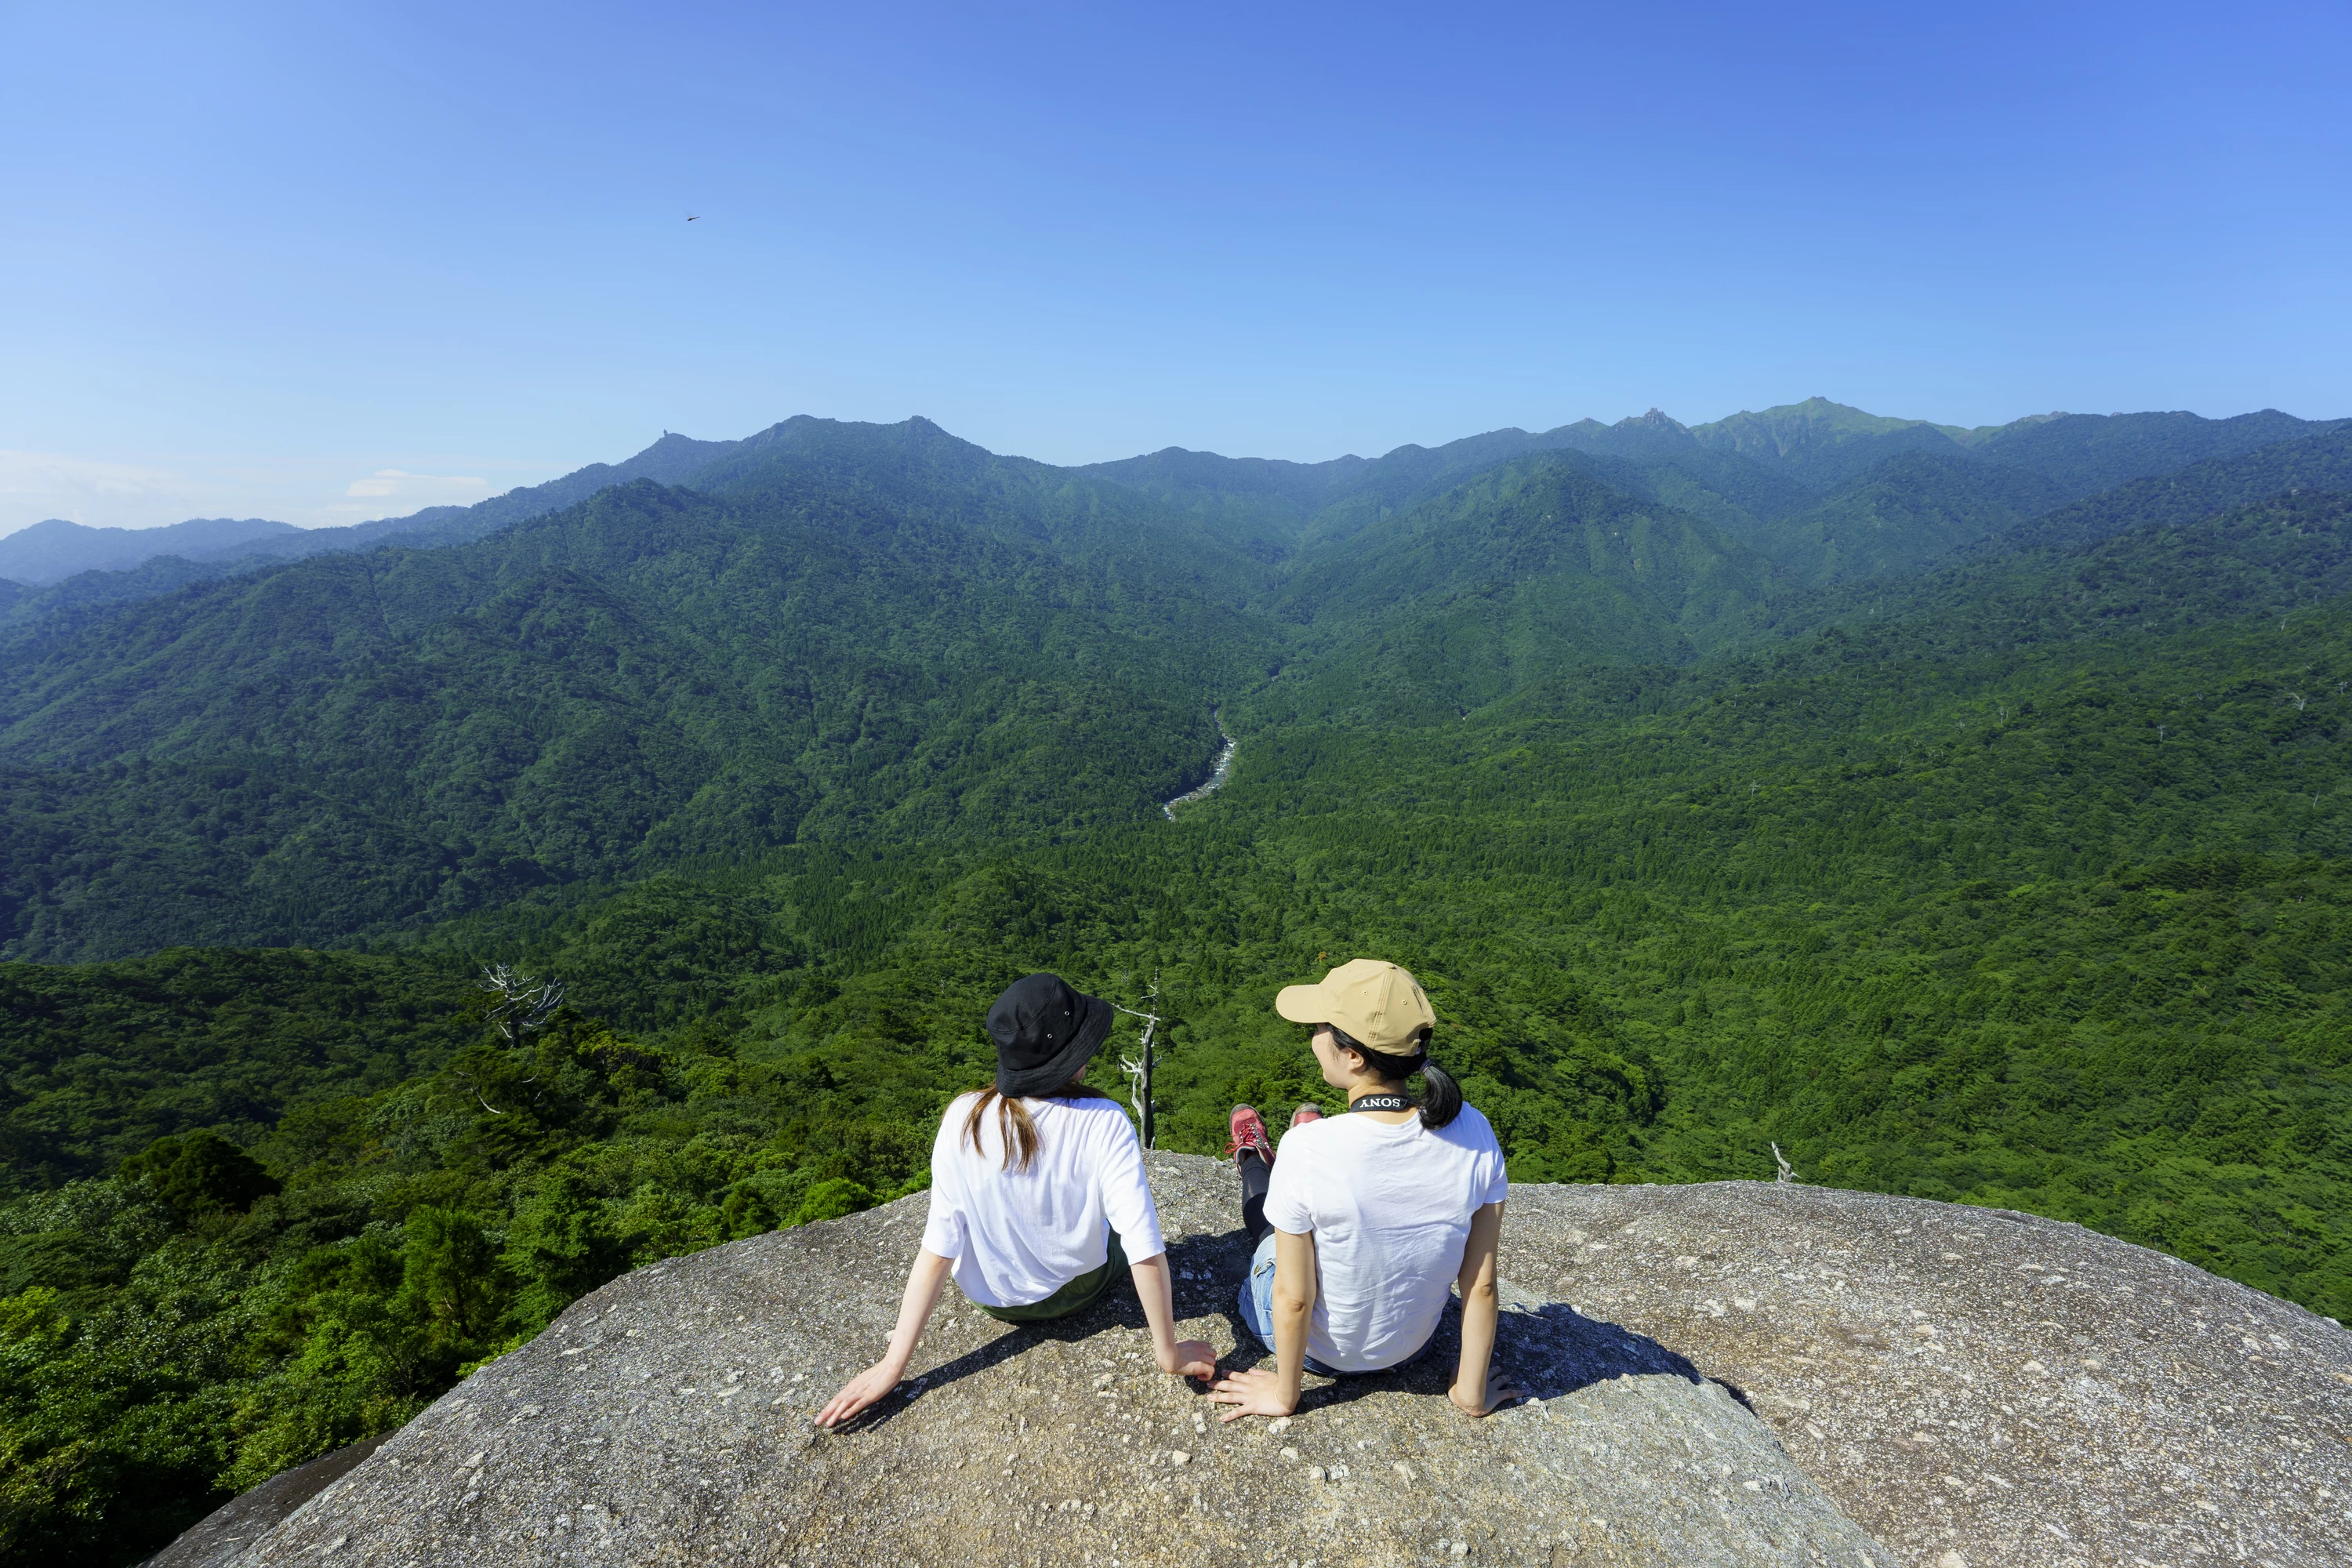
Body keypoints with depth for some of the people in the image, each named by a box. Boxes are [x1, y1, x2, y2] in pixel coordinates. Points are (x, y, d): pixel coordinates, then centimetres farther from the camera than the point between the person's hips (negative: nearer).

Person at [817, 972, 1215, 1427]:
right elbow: (1145, 1251, -31)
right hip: (1077, 1292, -1)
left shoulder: (963, 1119, -25)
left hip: (992, 1296, 2)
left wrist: (894, 1365, -15)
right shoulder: (1103, 1125, -30)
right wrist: (1170, 1353, -16)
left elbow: (938, 1249, -23)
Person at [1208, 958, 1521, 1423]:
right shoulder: (1474, 1134, -25)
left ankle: (1253, 1160, 58)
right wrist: (1472, 1393, 1)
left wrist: (1284, 1396, -6)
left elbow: (1293, 1300, -24)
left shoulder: (1309, 1150, -35)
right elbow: (1481, 1284, -15)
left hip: (1319, 1350, -3)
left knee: (1260, 1189, 25)